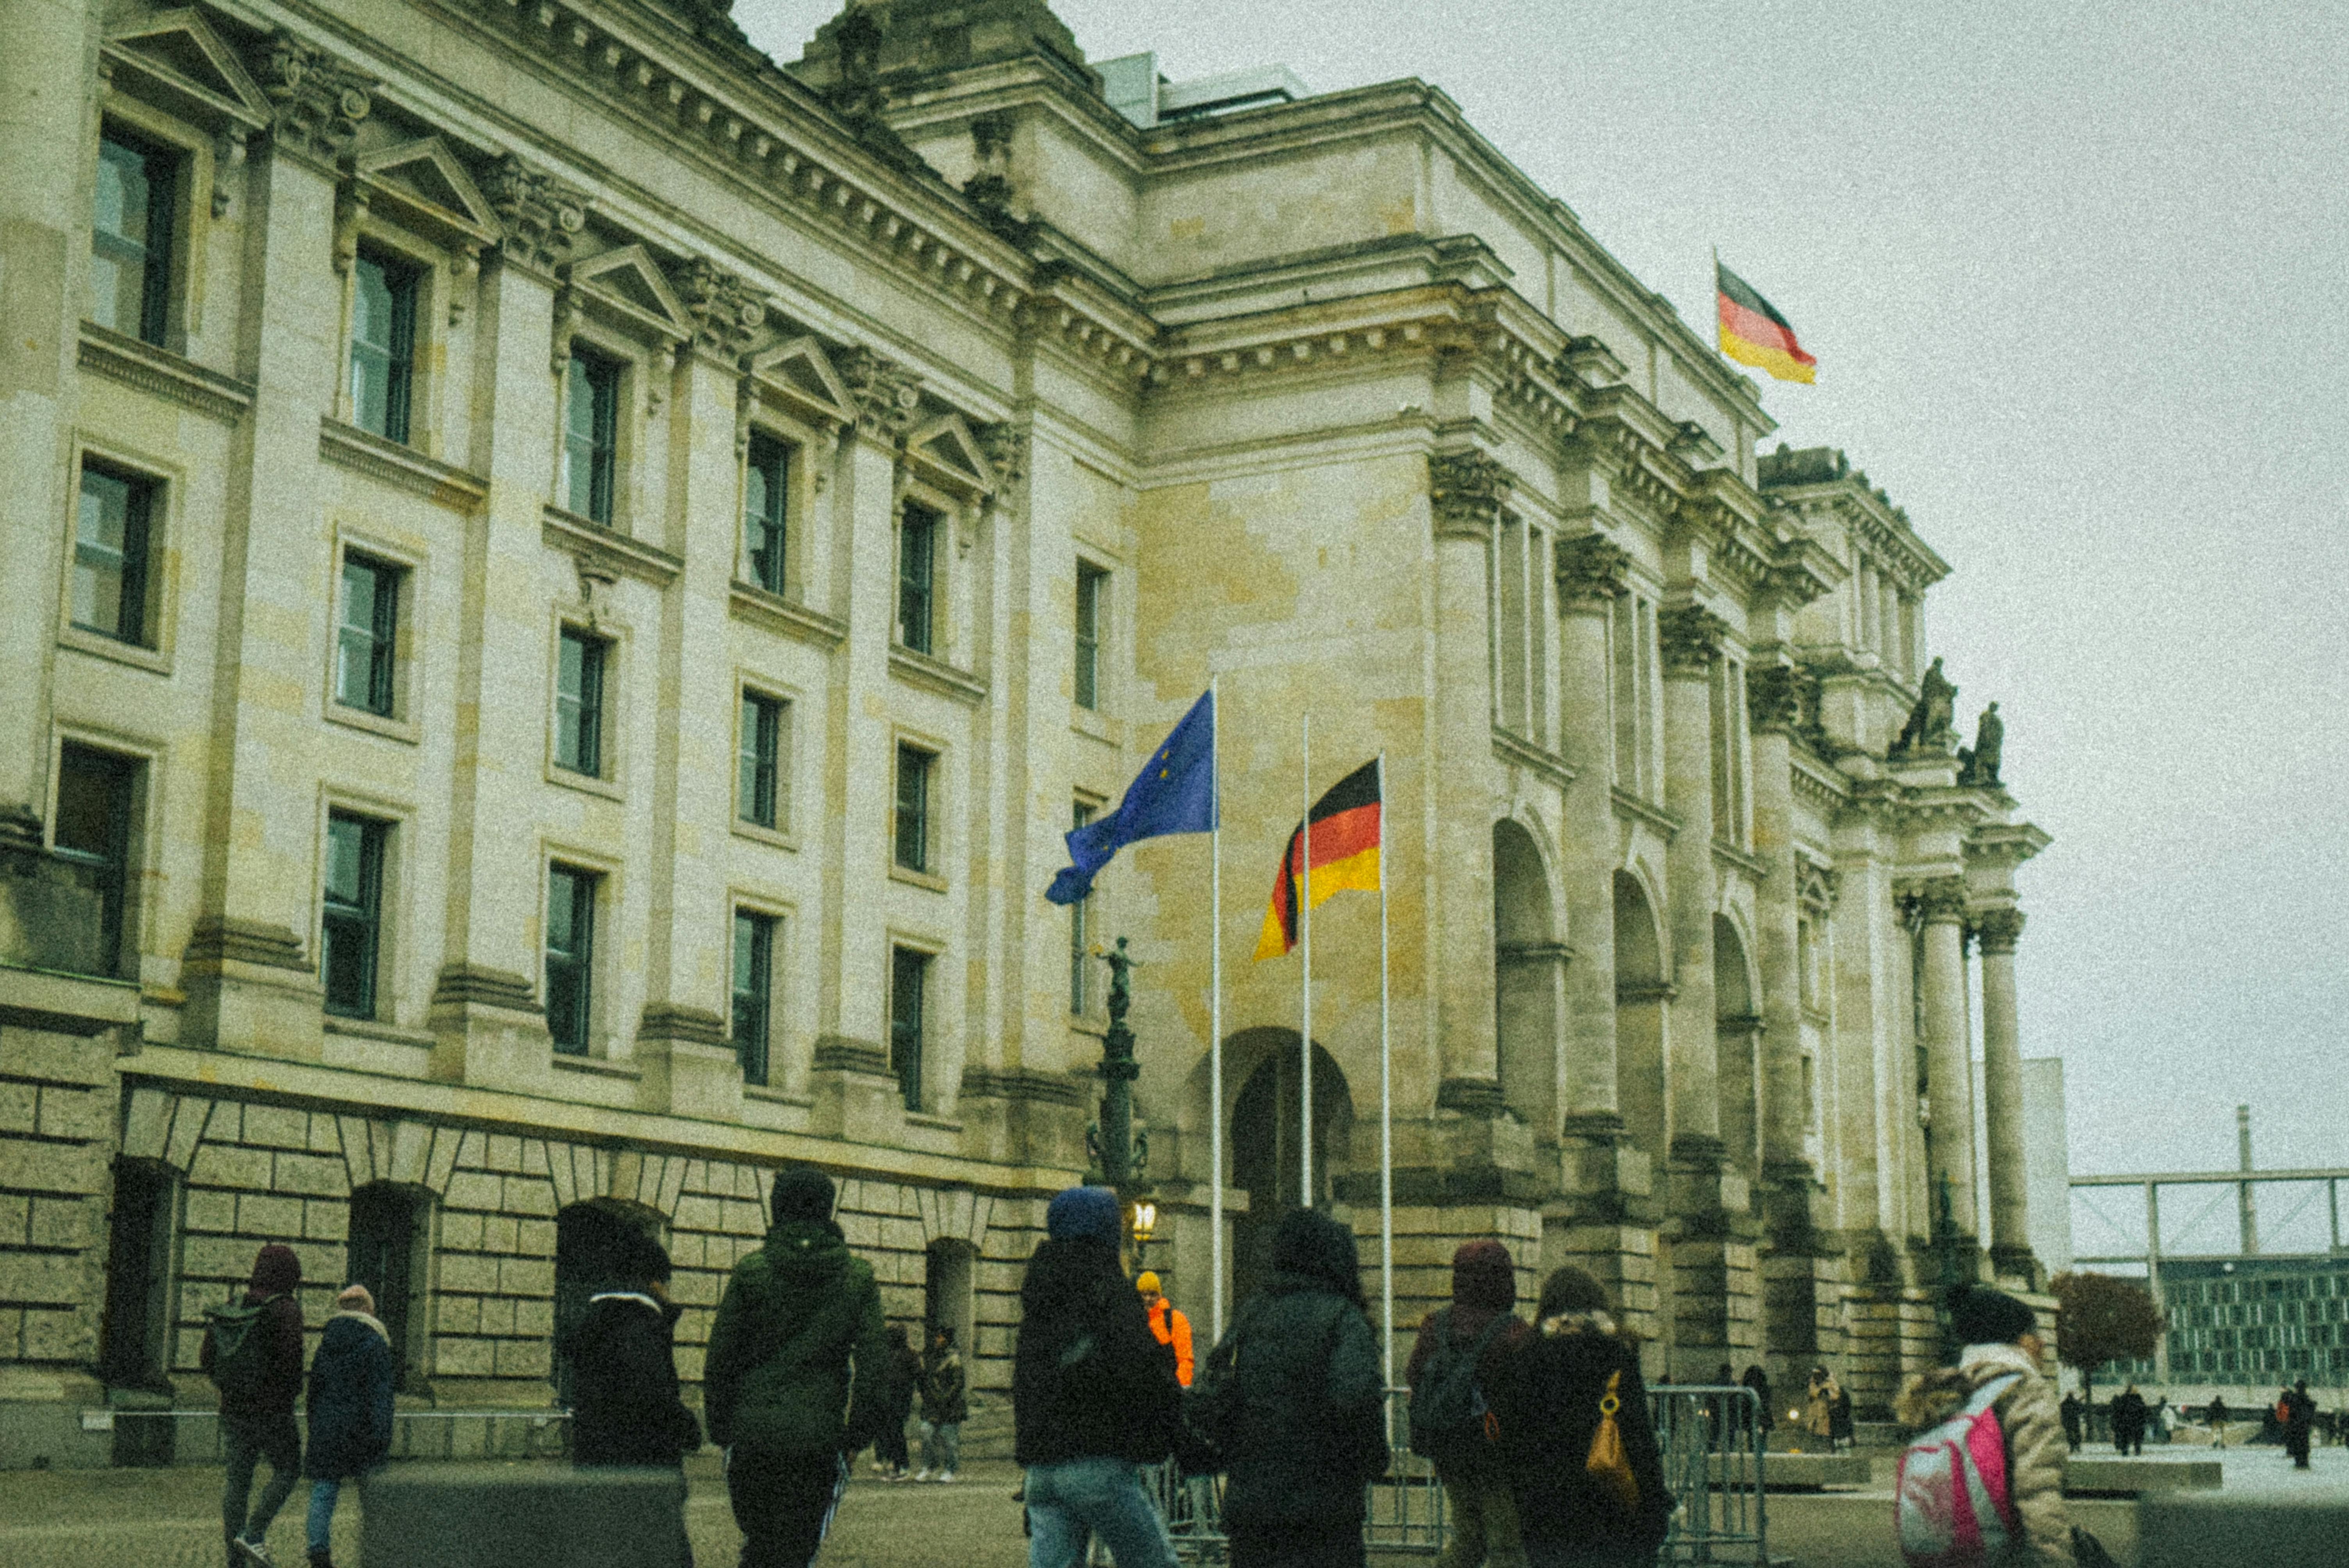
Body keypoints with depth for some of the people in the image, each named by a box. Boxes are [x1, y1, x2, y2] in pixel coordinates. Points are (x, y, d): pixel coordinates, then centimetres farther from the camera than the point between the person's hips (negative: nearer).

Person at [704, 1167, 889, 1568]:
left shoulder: (750, 1272, 0)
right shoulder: (858, 1278, 3)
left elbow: (720, 1358, 1)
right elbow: (875, 1362, 0)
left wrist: (719, 1428, 9)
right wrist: (857, 1433, 7)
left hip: (752, 1433, 0)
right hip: (820, 1439, 0)